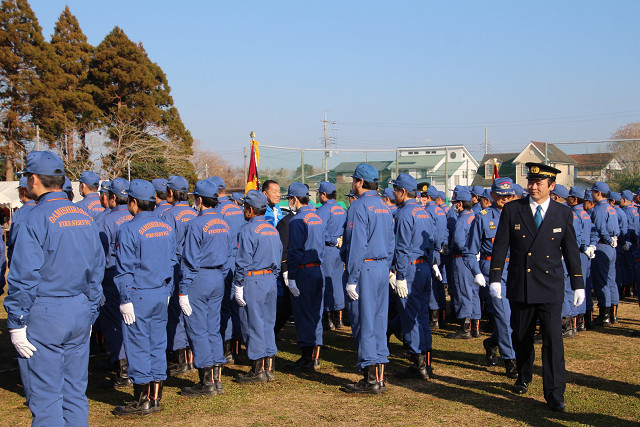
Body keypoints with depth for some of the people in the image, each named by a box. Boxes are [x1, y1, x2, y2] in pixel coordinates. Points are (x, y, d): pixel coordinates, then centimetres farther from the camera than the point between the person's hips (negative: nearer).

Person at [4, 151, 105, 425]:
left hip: (44, 315, -7)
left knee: (44, 397, 1)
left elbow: (24, 277, -16)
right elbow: (96, 272, 13)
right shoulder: (84, 217, 9)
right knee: (75, 393, 14)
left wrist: (15, 323, -9)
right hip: (80, 315, 7)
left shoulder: (36, 218, -12)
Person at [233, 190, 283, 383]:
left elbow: (243, 262, -16)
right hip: (270, 280, 8)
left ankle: (257, 371, 5)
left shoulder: (248, 231, -13)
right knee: (268, 323, 12)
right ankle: (268, 369, 17)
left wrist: (238, 286, -11)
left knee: (253, 325, -1)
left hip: (252, 281, -8)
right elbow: (278, 258, 16)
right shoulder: (273, 230, 12)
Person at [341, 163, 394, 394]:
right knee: (379, 322, 10)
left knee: (364, 323, -3)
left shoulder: (359, 207, -12)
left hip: (364, 269, -8)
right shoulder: (384, 207, 15)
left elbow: (357, 245, -17)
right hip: (382, 269, 8)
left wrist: (351, 279, -15)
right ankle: (379, 377, 15)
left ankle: (371, 380, 0)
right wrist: (385, 269, 19)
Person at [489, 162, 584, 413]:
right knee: (521, 337, 14)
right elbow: (500, 246, 0)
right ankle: (524, 378, 36)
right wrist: (495, 278, -5)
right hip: (520, 286, 1)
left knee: (553, 339, -8)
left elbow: (571, 251, 7)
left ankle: (554, 394, -2)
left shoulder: (563, 214, 2)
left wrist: (578, 284, 7)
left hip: (550, 287, -1)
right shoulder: (512, 210, 0)